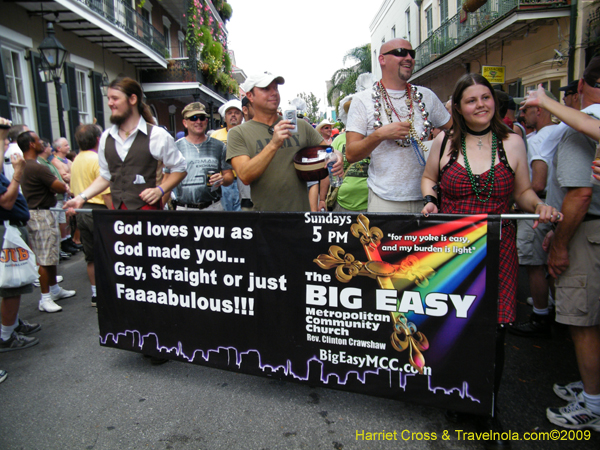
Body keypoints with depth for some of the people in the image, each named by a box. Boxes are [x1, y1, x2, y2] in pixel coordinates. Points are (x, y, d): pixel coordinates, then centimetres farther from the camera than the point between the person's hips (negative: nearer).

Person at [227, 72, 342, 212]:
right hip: (264, 209, -3)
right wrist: (274, 144, -26)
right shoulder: (238, 133, -2)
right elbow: (245, 176, -15)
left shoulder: (300, 125, 7)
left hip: (302, 208, 3)